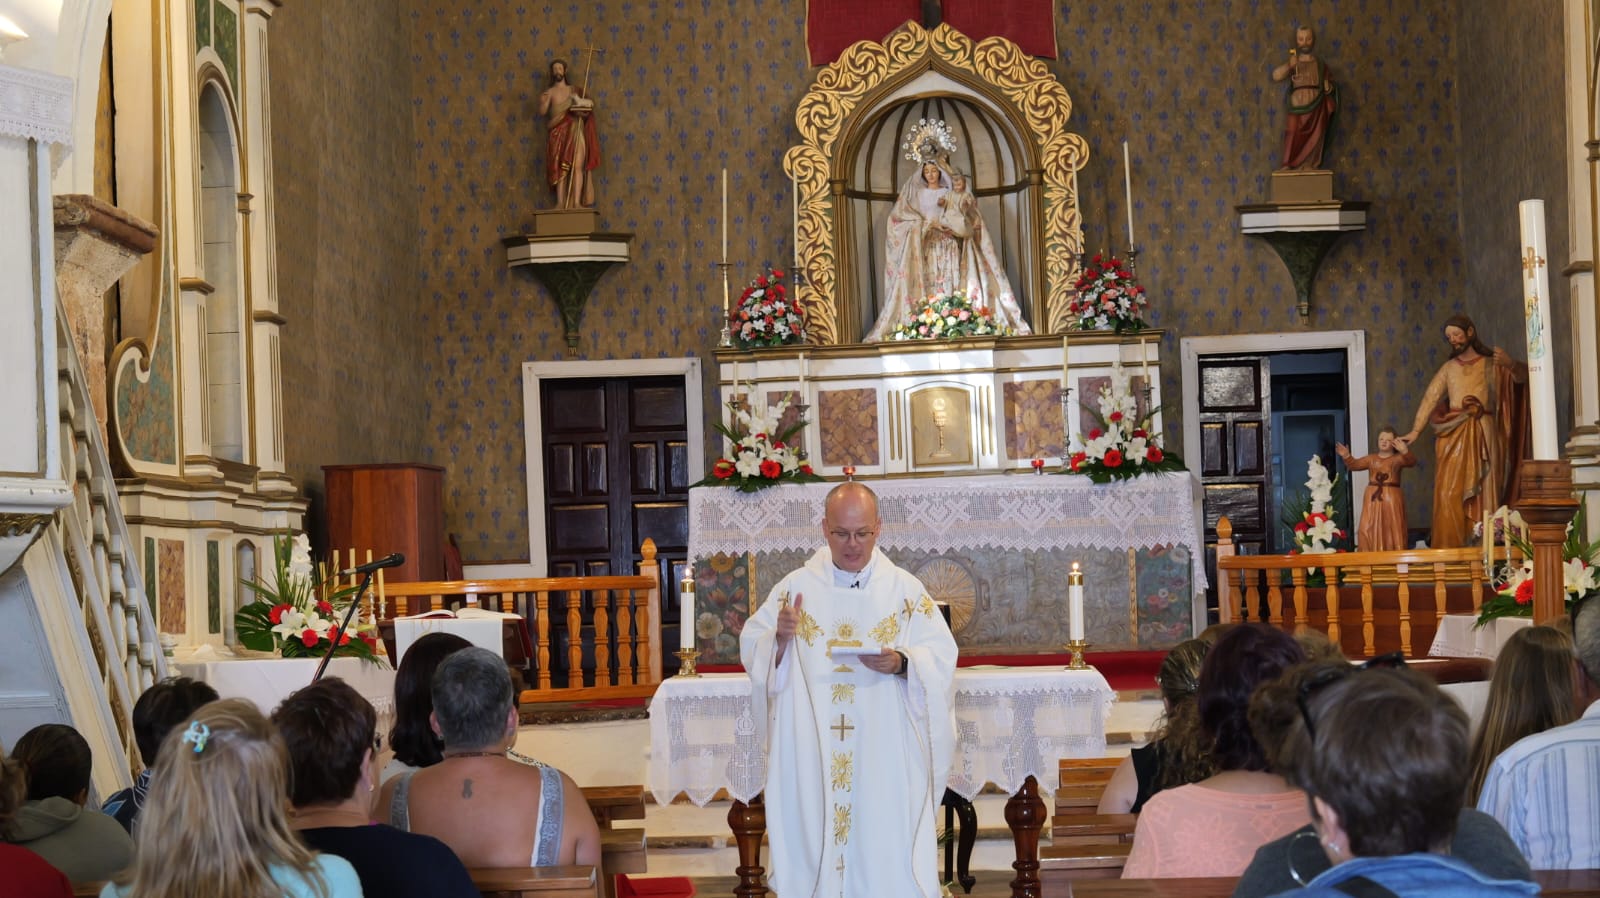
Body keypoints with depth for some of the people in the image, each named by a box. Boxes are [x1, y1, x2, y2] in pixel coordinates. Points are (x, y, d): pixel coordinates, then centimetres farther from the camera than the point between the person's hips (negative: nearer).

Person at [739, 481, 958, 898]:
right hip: (811, 752, 1)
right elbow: (751, 650, 4)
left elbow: (942, 656, -1)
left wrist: (902, 663, -19)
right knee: (813, 840, 3)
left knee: (886, 850, 0)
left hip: (884, 752, -1)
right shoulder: (796, 586, 4)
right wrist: (779, 638, -16)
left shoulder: (905, 589, 2)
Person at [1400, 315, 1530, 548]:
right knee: (1449, 493, -8)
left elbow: (1523, 376, -2)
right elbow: (1430, 398, 7)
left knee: (1484, 494, -3)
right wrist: (1416, 431, -5)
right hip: (1453, 434, 1)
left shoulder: (1492, 364, 12)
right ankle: (1448, 550, -9)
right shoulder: (1449, 368, 17)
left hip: (1484, 433, -1)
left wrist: (1510, 363, -24)